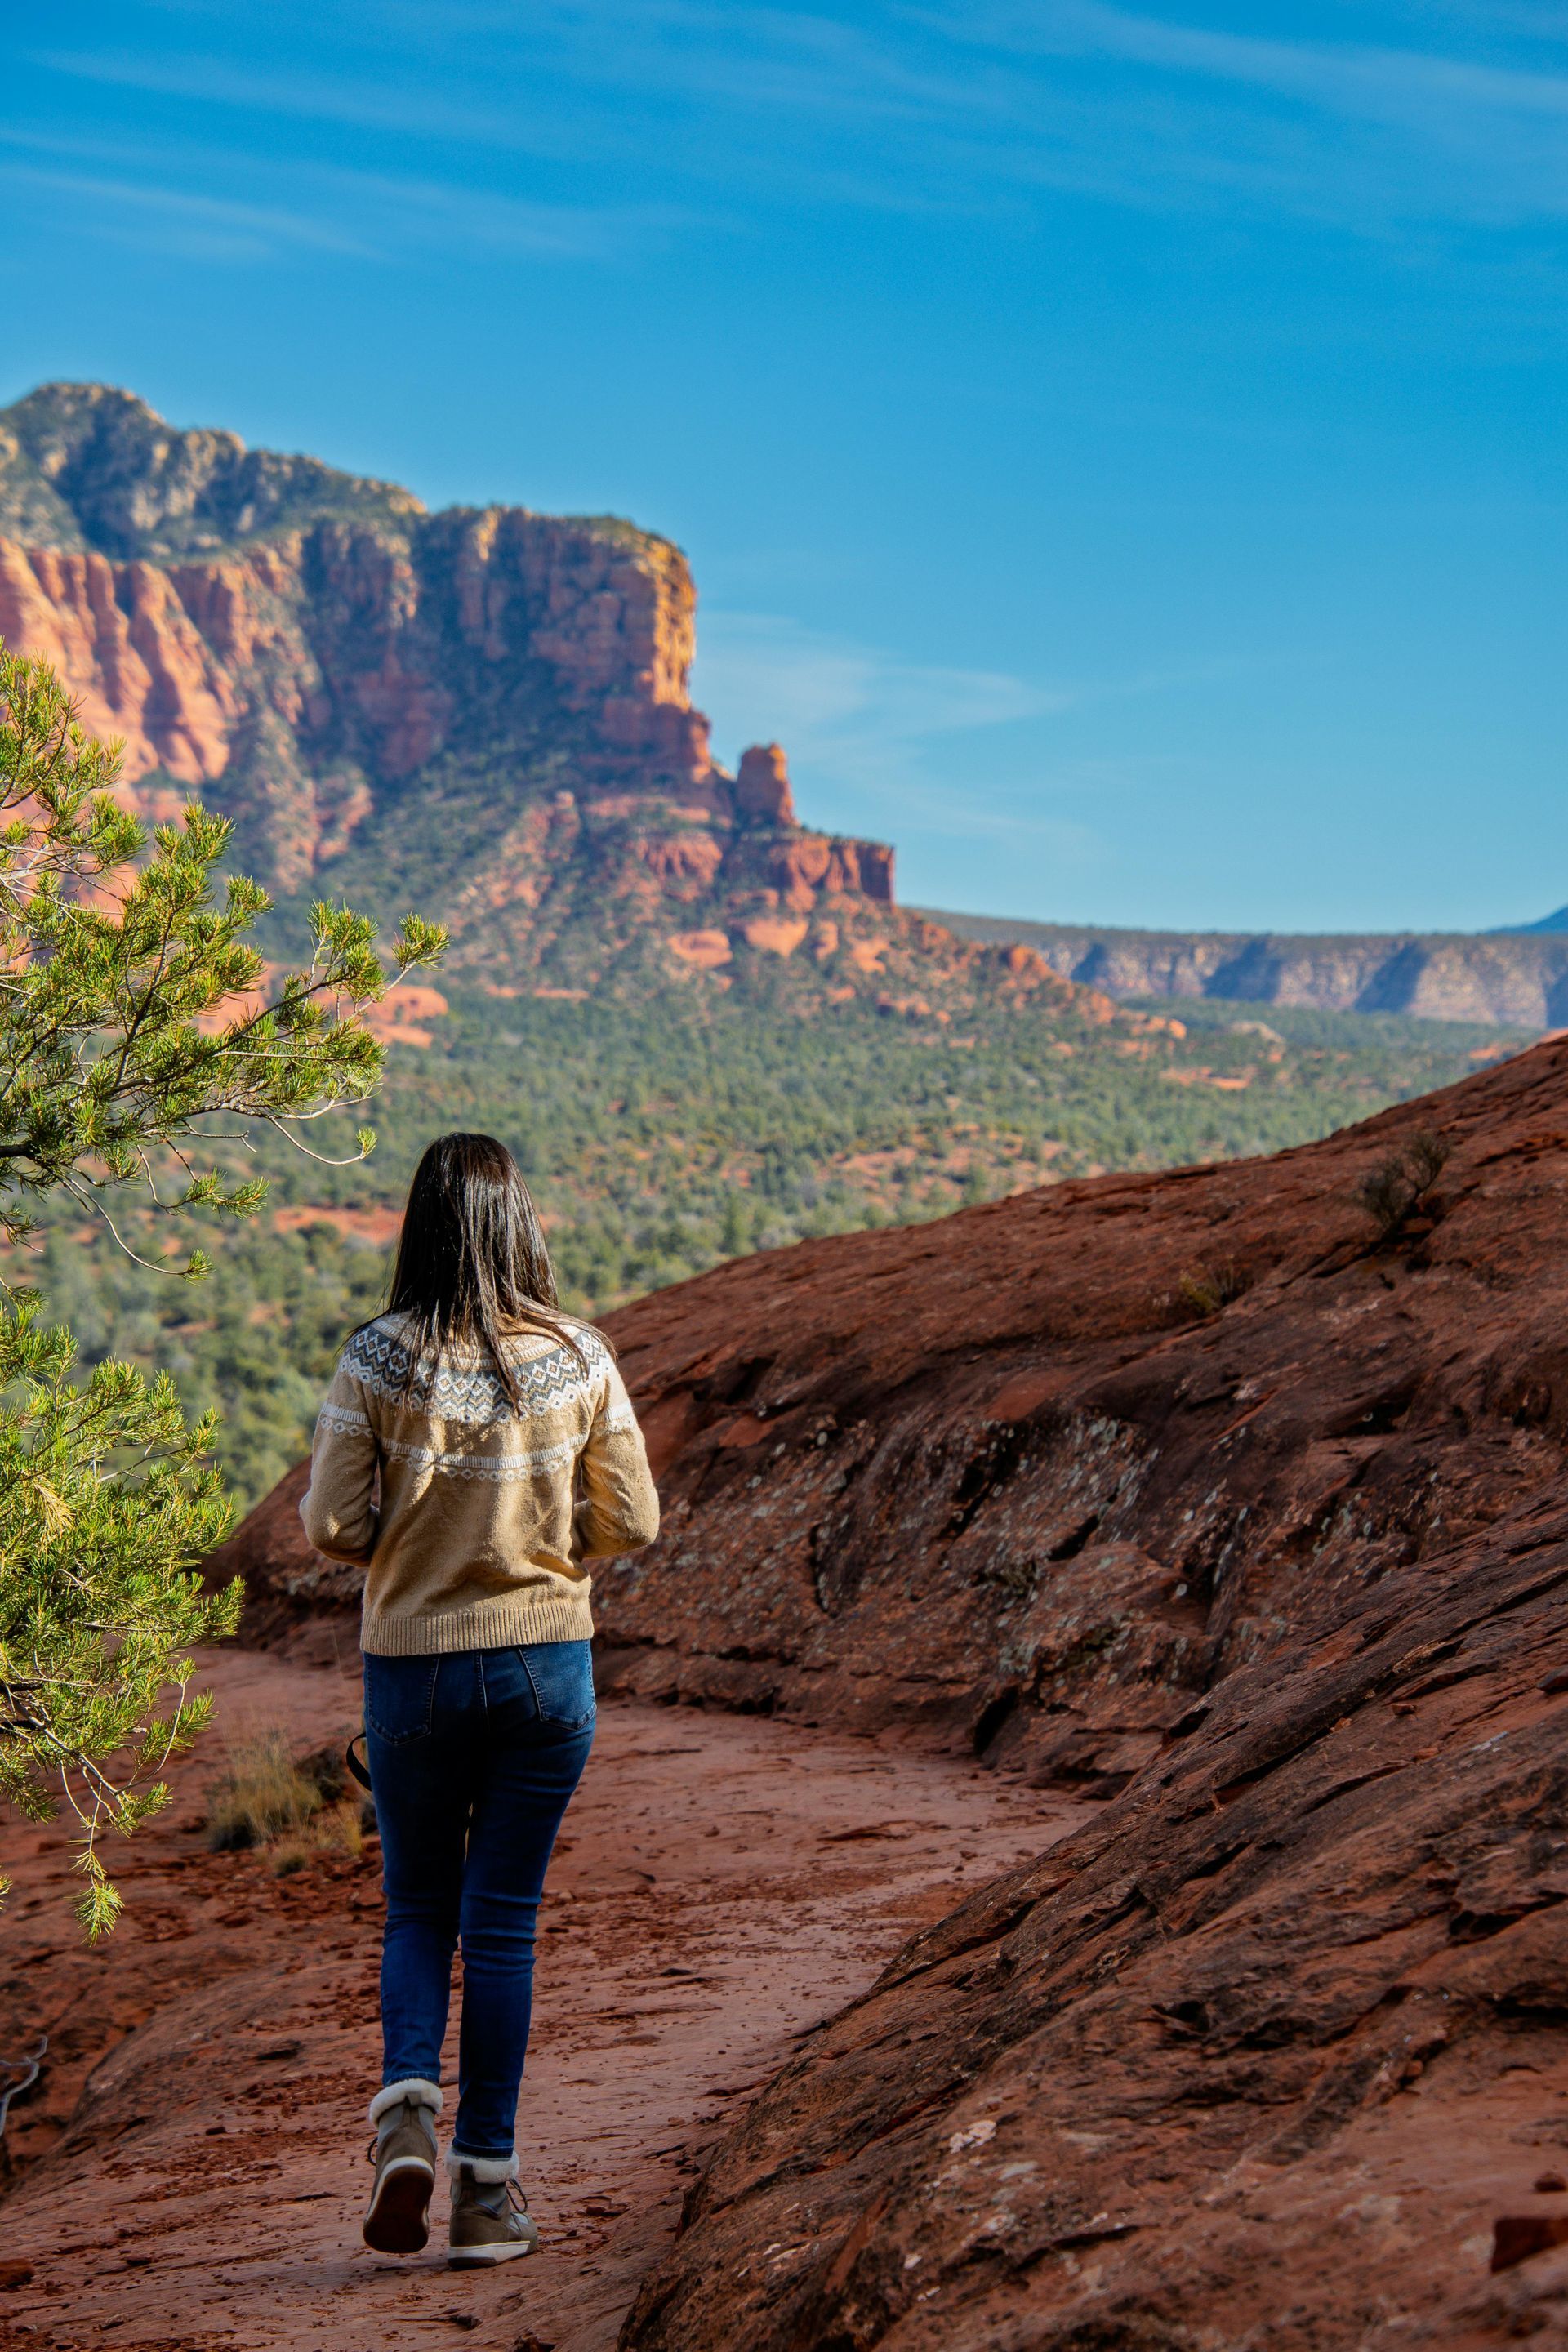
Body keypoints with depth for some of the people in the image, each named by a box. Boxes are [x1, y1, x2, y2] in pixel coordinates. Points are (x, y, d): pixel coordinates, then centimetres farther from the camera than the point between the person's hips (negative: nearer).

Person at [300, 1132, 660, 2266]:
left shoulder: (378, 1361, -11)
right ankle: (487, 2184, 12)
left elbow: (331, 1524, -8)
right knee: (504, 1920, 10)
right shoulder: (580, 1358, -6)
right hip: (548, 1662, 1)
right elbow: (632, 1523, -2)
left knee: (420, 1910, 18)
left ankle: (407, 2113, -4)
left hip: (414, 1667, 0)